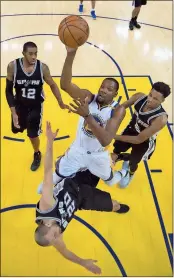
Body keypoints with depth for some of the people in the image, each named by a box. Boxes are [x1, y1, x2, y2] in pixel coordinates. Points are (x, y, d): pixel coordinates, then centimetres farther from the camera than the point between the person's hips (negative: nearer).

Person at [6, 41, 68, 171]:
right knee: (17, 129, 16)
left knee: (33, 135, -1)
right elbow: (8, 90, -13)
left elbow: (52, 85, -3)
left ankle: (37, 155, 32)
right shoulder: (13, 66, -21)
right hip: (19, 104, 2)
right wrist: (13, 112, -18)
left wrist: (61, 103, -4)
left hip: (36, 106, -1)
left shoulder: (43, 67, -20)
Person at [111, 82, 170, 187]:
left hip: (144, 142, -4)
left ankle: (130, 174, 58)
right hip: (131, 130, 4)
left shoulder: (161, 119, -41)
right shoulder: (139, 97, -27)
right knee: (116, 151, 22)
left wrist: (115, 136, -34)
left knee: (133, 163, 20)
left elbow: (139, 139, -35)